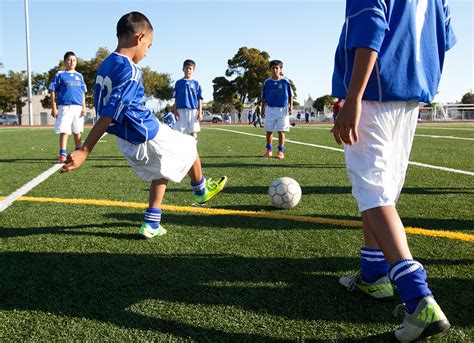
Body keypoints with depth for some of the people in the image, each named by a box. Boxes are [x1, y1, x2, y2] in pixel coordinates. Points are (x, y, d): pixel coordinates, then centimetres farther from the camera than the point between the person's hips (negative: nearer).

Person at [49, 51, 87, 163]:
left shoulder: (79, 76, 14)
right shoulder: (60, 74, 3)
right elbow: (53, 92, 1)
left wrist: (84, 107, 6)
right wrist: (54, 108, -6)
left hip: (78, 107, 4)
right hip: (64, 106, -3)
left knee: (77, 131, 12)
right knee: (64, 131, -9)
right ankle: (62, 154, -10)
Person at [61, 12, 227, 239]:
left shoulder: (104, 67, 4)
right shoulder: (130, 70, -23)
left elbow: (101, 109, 12)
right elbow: (109, 115, -29)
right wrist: (84, 152, -32)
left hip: (128, 143, 8)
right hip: (149, 136, -8)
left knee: (160, 172, 25)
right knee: (189, 146, 18)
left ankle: (151, 224, 19)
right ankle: (201, 191, 41)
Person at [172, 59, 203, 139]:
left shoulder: (196, 84, 8)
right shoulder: (178, 83, 9)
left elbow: (199, 99, 6)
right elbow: (176, 99, 8)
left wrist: (200, 112, -2)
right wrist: (175, 111, -1)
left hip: (193, 110, 0)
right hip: (181, 110, 0)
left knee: (193, 132, 2)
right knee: (180, 132, 0)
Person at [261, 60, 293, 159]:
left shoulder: (285, 81, 0)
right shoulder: (267, 82, 5)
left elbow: (290, 95, 5)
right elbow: (263, 97, 11)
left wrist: (291, 106, -5)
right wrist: (262, 109, 8)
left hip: (282, 109, -2)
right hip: (270, 109, 2)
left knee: (281, 131, -1)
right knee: (269, 131, 6)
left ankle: (280, 151, 4)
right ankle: (269, 150, 18)